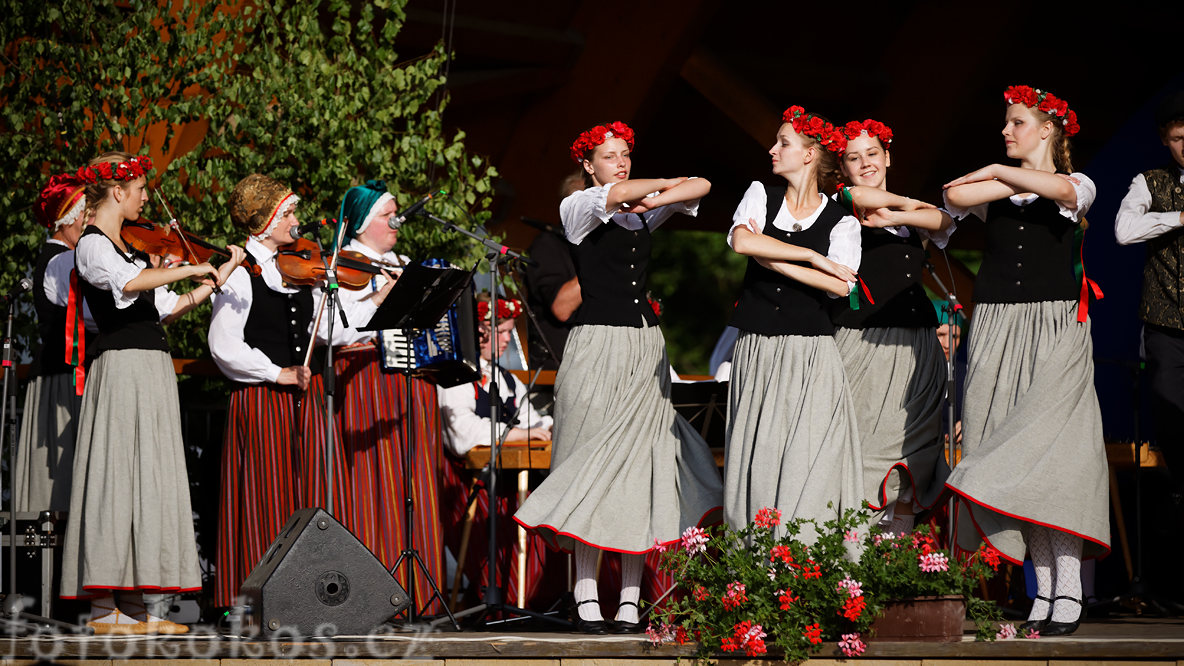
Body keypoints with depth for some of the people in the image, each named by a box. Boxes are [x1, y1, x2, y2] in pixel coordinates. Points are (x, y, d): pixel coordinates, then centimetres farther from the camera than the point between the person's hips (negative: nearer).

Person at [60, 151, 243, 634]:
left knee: (147, 482, 5)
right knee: (116, 478, -11)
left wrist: (221, 274, 16)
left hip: (153, 372, 9)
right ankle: (102, 610, -12)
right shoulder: (92, 245, -7)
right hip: (122, 369, -9)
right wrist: (191, 269, -20)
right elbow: (129, 283, -27)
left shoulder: (128, 249, 21)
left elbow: (168, 306, 20)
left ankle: (133, 604, 5)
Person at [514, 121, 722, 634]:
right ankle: (586, 599, -9)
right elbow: (617, 194, -17)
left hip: (646, 346, 5)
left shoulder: (643, 214, 16)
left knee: (640, 467, -1)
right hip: (599, 345, -5)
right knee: (593, 466, -9)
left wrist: (654, 199, -5)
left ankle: (630, 601, -1)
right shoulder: (577, 207, 1)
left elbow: (701, 187, 10)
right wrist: (668, 183, -1)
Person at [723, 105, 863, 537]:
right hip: (756, 353, 2)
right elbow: (741, 241, -11)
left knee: (806, 464, -8)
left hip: (809, 356, -2)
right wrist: (813, 257, -10)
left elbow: (841, 286, -13)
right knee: (757, 457, 0)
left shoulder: (841, 221, 3)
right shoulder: (760, 196, 10)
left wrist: (776, 260, -12)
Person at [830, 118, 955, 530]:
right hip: (859, 340, -4)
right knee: (856, 450, -10)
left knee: (908, 452, 1)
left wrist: (893, 217, -14)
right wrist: (906, 203, -5)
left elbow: (944, 220, -3)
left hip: (911, 348, 4)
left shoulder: (913, 214, 17)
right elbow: (859, 196, -16)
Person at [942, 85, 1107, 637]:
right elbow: (955, 197, -6)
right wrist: (1012, 180, -2)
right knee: (1020, 460, -3)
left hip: (1054, 331, -3)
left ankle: (1068, 594, -13)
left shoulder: (1078, 186, 6)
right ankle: (1044, 592, -2)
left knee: (1052, 452, -13)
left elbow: (1061, 189, -18)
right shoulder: (993, 191, 14)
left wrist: (998, 173, -3)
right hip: (998, 332, 3)